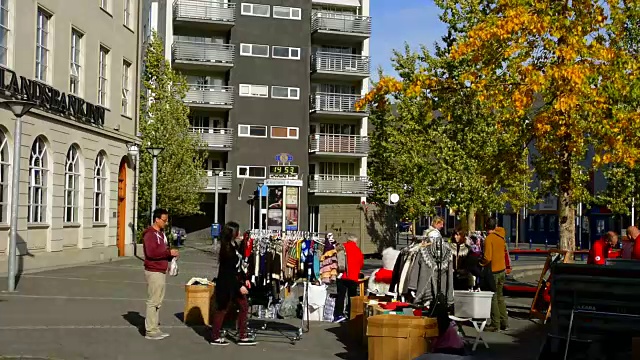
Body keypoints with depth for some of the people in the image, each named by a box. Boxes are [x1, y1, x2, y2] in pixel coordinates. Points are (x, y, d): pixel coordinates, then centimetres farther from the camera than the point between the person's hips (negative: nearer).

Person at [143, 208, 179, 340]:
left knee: (158, 301, 13)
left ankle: (155, 328, 20)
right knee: (153, 301, -7)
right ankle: (150, 331, -2)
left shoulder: (161, 233, 17)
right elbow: (151, 252, -26)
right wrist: (169, 252, -20)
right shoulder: (150, 234, -14)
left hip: (162, 271, 10)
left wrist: (171, 253, 4)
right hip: (153, 272, -10)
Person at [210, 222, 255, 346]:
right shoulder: (227, 250, -20)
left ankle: (242, 337, 13)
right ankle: (215, 337, 15)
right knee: (222, 309, 2)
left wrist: (245, 279, 14)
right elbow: (229, 272, -21)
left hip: (236, 281, 9)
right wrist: (239, 286, -20)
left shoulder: (235, 246, 7)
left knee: (244, 306, 8)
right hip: (226, 284, -9)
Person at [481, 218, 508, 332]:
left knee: (493, 298, 0)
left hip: (493, 271, -7)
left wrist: (481, 264, -5)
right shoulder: (501, 236, 3)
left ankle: (495, 324, 3)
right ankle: (504, 323, 18)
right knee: (500, 297, 15)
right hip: (502, 270, 7)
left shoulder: (489, 239, -17)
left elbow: (487, 258, -21)